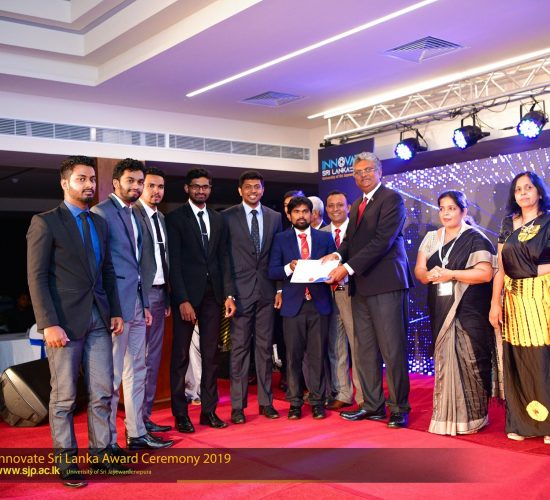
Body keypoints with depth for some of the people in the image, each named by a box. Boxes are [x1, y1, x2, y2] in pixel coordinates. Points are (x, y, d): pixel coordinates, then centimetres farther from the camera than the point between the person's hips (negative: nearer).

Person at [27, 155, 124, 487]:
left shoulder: (100, 224, 14)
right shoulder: (45, 222, -5)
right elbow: (37, 277, -10)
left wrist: (116, 311, 9)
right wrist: (49, 323, -16)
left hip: (99, 320, 6)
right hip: (65, 321, -5)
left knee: (102, 393, 8)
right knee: (64, 397, 4)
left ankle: (101, 452, 21)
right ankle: (66, 461, 16)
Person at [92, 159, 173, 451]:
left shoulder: (135, 216, 17)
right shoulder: (101, 212, -9)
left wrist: (144, 303, 16)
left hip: (137, 302, 9)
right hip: (115, 303, -9)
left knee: (136, 371, 14)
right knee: (112, 375, -3)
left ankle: (136, 433, 24)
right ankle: (107, 441, 8)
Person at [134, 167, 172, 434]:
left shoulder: (162, 218, 16)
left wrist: (167, 297, 15)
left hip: (159, 293, 8)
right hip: (140, 292, -8)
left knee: (153, 357, 12)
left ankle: (146, 415, 21)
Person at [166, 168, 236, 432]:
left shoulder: (218, 220, 12)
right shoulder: (175, 218, -2)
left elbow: (224, 259, 11)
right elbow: (174, 261, -7)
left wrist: (229, 294, 2)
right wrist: (182, 300, -14)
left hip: (213, 294, 4)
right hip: (186, 294, -4)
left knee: (210, 355, 8)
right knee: (181, 356, 2)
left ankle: (209, 410, 16)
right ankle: (180, 414, 10)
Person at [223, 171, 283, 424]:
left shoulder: (274, 217, 10)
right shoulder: (228, 217, 1)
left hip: (266, 290, 3)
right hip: (240, 290, -3)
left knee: (265, 346, 8)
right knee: (239, 347, 0)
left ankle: (265, 401, 17)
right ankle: (237, 405, 7)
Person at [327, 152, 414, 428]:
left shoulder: (391, 199, -6)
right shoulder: (357, 205, 22)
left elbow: (382, 240, -16)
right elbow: (350, 239, 17)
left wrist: (348, 267, -19)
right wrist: (338, 253, -5)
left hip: (385, 283, -8)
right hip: (361, 286, 8)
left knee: (392, 351, -4)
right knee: (365, 350, 11)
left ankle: (400, 408, 6)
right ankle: (373, 405, 20)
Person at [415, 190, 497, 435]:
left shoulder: (475, 239, -2)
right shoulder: (431, 238, 14)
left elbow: (485, 273, -12)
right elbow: (419, 270, 9)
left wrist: (450, 274, -16)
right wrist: (429, 274, -13)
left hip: (469, 311, -4)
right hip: (441, 310, 5)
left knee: (469, 361, -5)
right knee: (444, 360, 4)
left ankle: (474, 416, 6)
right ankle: (447, 416, 11)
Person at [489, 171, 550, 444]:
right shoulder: (508, 225, 12)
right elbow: (501, 268, 8)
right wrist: (495, 302, 1)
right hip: (515, 300, 4)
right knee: (518, 360, 5)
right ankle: (521, 422, 15)